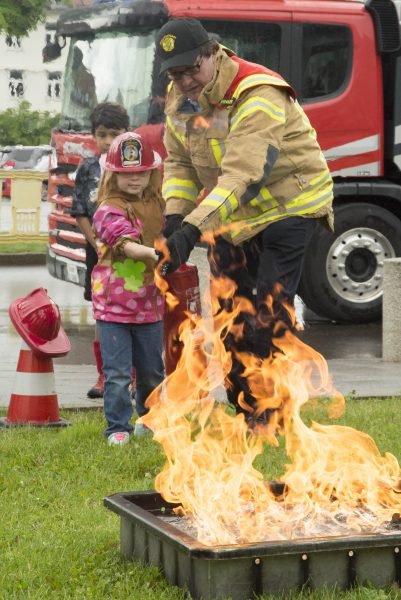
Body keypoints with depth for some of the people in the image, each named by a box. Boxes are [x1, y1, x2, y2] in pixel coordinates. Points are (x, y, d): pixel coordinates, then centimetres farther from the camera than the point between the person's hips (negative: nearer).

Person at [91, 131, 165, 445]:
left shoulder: (157, 205, 8)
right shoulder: (109, 210, -12)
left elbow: (167, 237, 24)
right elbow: (125, 243, -27)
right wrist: (154, 253, -43)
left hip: (150, 303, 5)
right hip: (114, 303, -5)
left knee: (152, 370, 15)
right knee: (118, 372, -3)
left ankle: (148, 417, 35)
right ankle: (117, 428, 7)